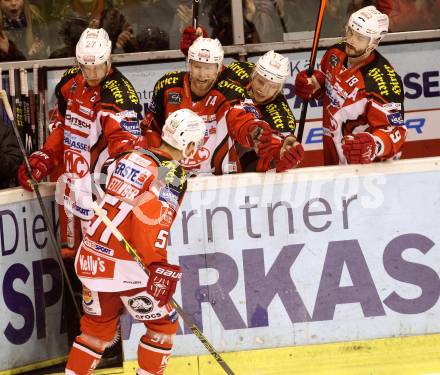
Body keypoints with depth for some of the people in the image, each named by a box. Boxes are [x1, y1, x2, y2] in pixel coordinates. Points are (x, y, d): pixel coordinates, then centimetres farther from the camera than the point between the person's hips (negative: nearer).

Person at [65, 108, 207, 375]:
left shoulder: (132, 157, 11)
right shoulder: (170, 175, -12)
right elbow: (151, 221, -24)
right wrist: (159, 268, -25)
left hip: (90, 259, 7)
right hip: (124, 268, -7)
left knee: (98, 326, 21)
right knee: (163, 324, 11)